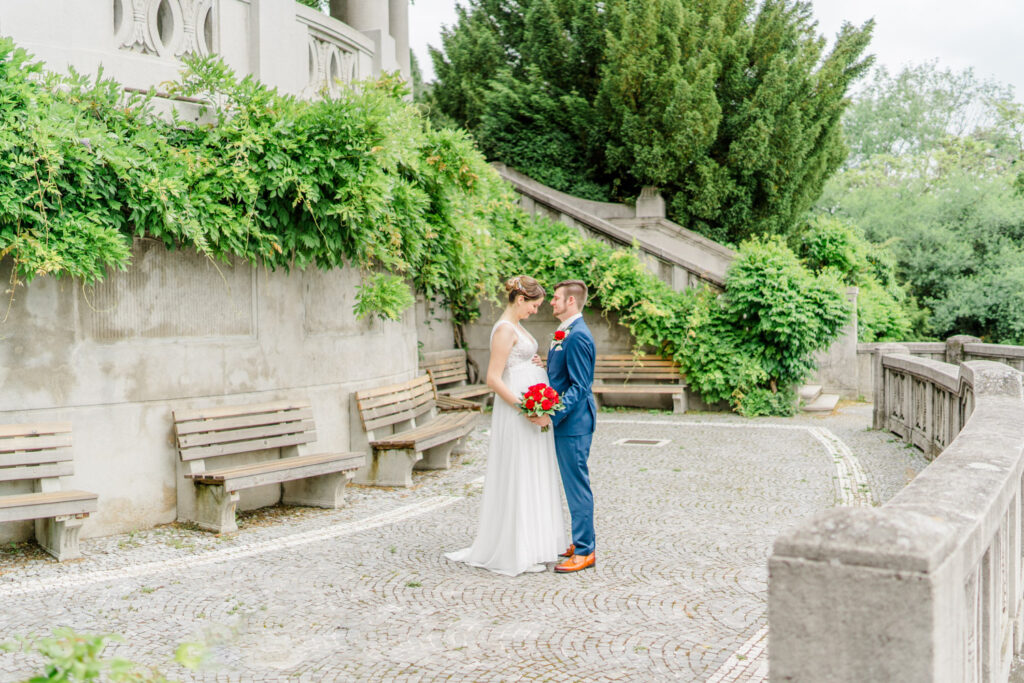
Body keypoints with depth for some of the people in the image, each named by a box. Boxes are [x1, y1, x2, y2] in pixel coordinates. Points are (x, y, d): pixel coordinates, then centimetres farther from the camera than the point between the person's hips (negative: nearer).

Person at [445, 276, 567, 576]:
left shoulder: (516, 327, 14)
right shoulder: (504, 330, -16)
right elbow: (493, 379, -20)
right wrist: (524, 410, -23)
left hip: (530, 410, 10)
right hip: (516, 411, -10)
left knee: (531, 478, 14)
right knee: (517, 480, -3)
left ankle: (529, 545, 22)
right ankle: (516, 552, 5)